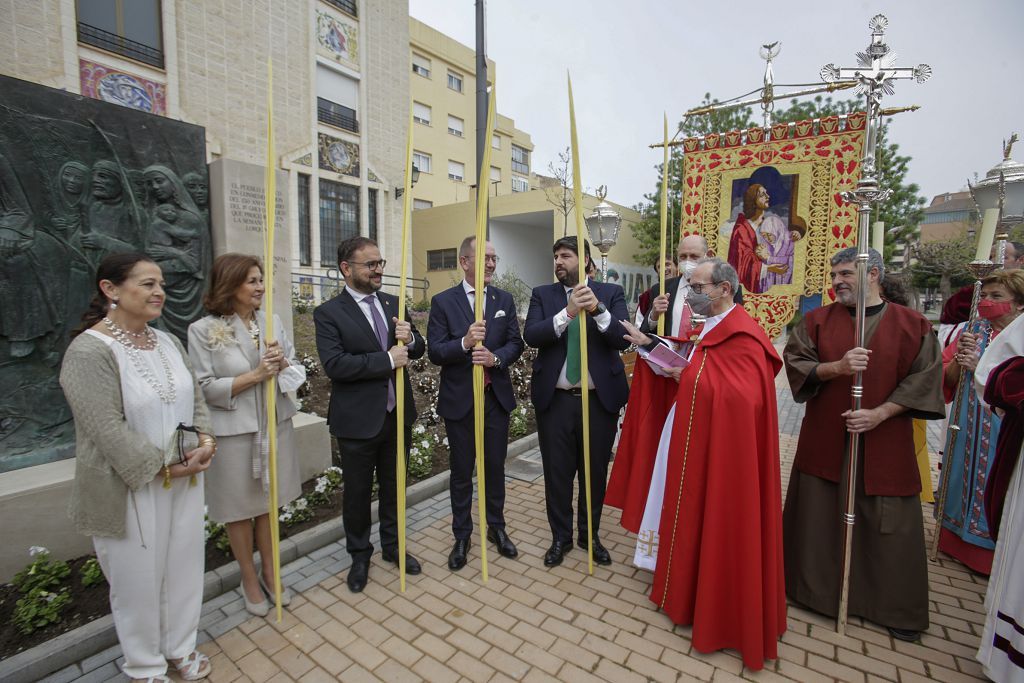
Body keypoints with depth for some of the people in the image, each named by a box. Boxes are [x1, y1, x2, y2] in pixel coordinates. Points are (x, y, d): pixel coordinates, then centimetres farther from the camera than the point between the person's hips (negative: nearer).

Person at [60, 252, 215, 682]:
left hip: (186, 481, 6)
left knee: (184, 568, 18)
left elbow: (195, 398, 8)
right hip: (132, 489, -5)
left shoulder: (168, 342, 4)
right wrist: (165, 469, -16)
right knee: (139, 580, 14)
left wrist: (205, 442, -7)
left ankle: (180, 647, 42)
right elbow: (108, 430, -20)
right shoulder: (89, 351, -17)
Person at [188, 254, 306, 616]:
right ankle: (249, 579, 36)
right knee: (240, 509, 14)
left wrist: (281, 365, -17)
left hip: (274, 426, 4)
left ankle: (269, 571, 38)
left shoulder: (272, 322, 0)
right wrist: (255, 375, -19)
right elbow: (204, 388, -12)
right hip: (233, 432, -3)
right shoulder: (203, 330, -11)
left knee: (268, 503, 18)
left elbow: (297, 369, 4)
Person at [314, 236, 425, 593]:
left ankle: (393, 546, 42)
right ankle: (359, 555, 38)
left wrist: (410, 339, -14)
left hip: (397, 415, 4)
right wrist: (387, 359, -23)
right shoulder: (328, 313, -9)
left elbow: (417, 350, 9)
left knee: (393, 487, 20)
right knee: (357, 492, 15)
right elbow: (335, 364, -21)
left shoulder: (394, 304, 5)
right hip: (358, 420, -4)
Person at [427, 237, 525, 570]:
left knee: (495, 466, 16)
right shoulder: (443, 301, -6)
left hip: (496, 396, 3)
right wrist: (464, 343, -29)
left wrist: (495, 357, -19)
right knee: (461, 471, 12)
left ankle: (496, 527, 37)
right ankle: (462, 536, 31)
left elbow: (516, 343, 1)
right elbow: (434, 352, -11)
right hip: (459, 399, -2)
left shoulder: (504, 299, 3)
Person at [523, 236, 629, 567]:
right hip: (555, 400, 0)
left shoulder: (611, 293, 1)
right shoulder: (542, 294, 3)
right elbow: (531, 335, -13)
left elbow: (623, 339, -11)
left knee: (595, 472, 15)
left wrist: (598, 309, -28)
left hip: (600, 399, 0)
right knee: (557, 473, 12)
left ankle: (590, 535, 39)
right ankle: (561, 537, 35)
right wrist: (568, 312, -26)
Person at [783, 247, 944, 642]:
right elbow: (795, 362, -4)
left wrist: (880, 413, -14)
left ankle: (897, 609, 31)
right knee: (819, 517, 9)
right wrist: (838, 366, -21)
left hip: (885, 444, 0)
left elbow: (924, 379, -3)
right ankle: (816, 589, 29)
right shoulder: (817, 320, 1)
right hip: (824, 441, 1)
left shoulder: (912, 325, -1)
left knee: (888, 524, 9)